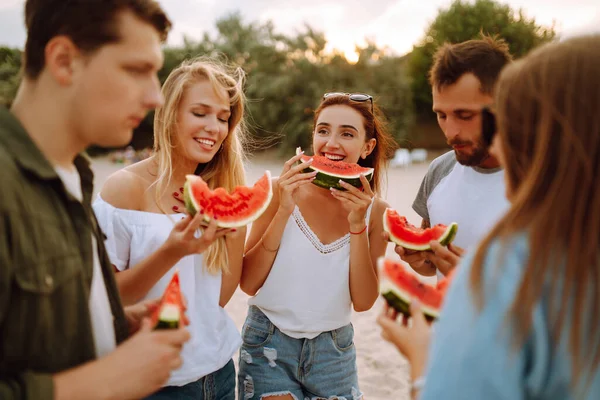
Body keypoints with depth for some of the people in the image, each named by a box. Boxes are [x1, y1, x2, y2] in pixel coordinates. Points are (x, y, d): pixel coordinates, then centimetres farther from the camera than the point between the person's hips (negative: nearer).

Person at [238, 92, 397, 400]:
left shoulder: (374, 210, -5)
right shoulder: (282, 191, -11)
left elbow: (363, 302, -9)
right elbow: (248, 283, -13)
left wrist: (357, 225, -19)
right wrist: (284, 211, -22)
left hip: (333, 351, 2)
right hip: (269, 343, -2)